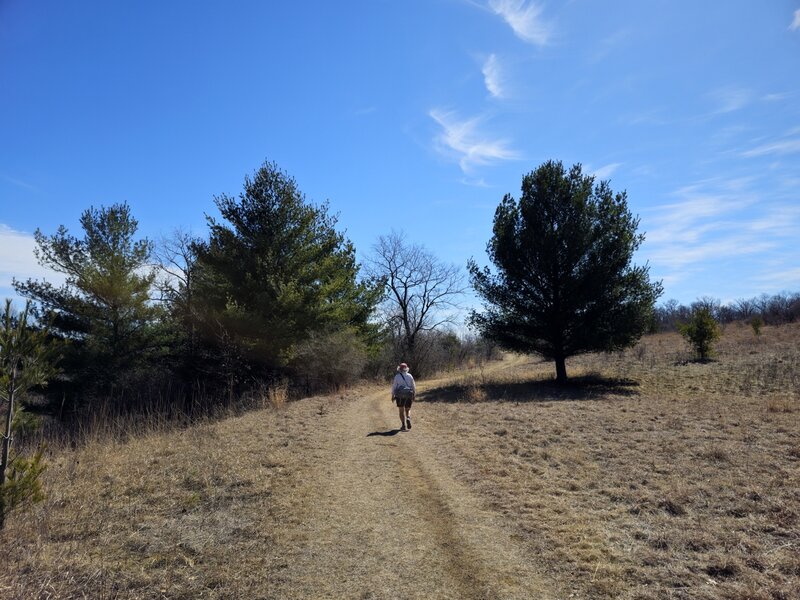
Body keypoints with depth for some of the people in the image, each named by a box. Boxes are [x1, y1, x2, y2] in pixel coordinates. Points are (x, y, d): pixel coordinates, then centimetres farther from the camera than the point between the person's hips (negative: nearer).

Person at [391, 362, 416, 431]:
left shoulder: (397, 376, -4)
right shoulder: (410, 376, 1)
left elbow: (394, 387, -4)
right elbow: (413, 387, 3)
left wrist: (392, 396, 6)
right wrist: (413, 396, 12)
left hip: (400, 396, -1)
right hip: (408, 396, 2)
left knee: (401, 411, 8)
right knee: (407, 410, 15)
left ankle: (403, 425, 2)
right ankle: (408, 419, -14)